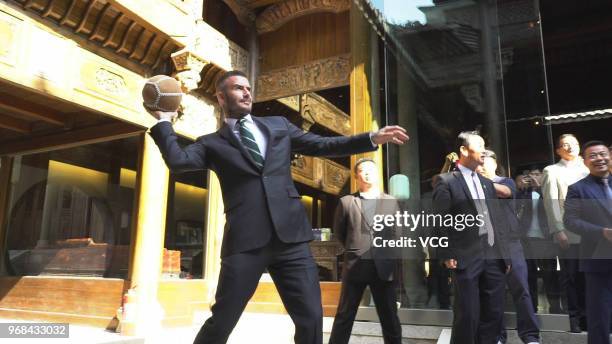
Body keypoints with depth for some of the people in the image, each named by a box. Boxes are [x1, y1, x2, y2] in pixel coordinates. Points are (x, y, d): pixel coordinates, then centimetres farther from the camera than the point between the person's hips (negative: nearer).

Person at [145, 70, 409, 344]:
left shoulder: (278, 125, 20)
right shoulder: (212, 143, 12)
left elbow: (321, 145, 16)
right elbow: (177, 160, -4)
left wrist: (373, 138, 10)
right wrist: (164, 121, 1)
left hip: (290, 235, 2)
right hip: (245, 240, -2)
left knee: (311, 318, 2)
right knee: (221, 321, 2)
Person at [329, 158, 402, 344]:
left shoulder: (391, 202, 8)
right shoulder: (346, 202, 3)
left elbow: (398, 232, 14)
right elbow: (339, 232, 15)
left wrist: (391, 256, 13)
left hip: (384, 267, 2)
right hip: (355, 266, -1)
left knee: (389, 317, 10)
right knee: (344, 316, 5)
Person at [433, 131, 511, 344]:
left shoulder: (487, 183, 18)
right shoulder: (447, 181, -4)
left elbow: (498, 220, 17)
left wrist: (504, 254, 13)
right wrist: (447, 255, -12)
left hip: (494, 257, 6)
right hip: (467, 259, -6)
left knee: (493, 314, 11)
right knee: (468, 316, -1)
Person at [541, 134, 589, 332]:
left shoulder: (586, 169, 19)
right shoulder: (552, 171, 6)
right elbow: (551, 203, -3)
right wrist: (558, 230, -12)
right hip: (567, 233, -3)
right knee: (570, 278, 2)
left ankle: (587, 316, 14)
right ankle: (575, 318, 11)